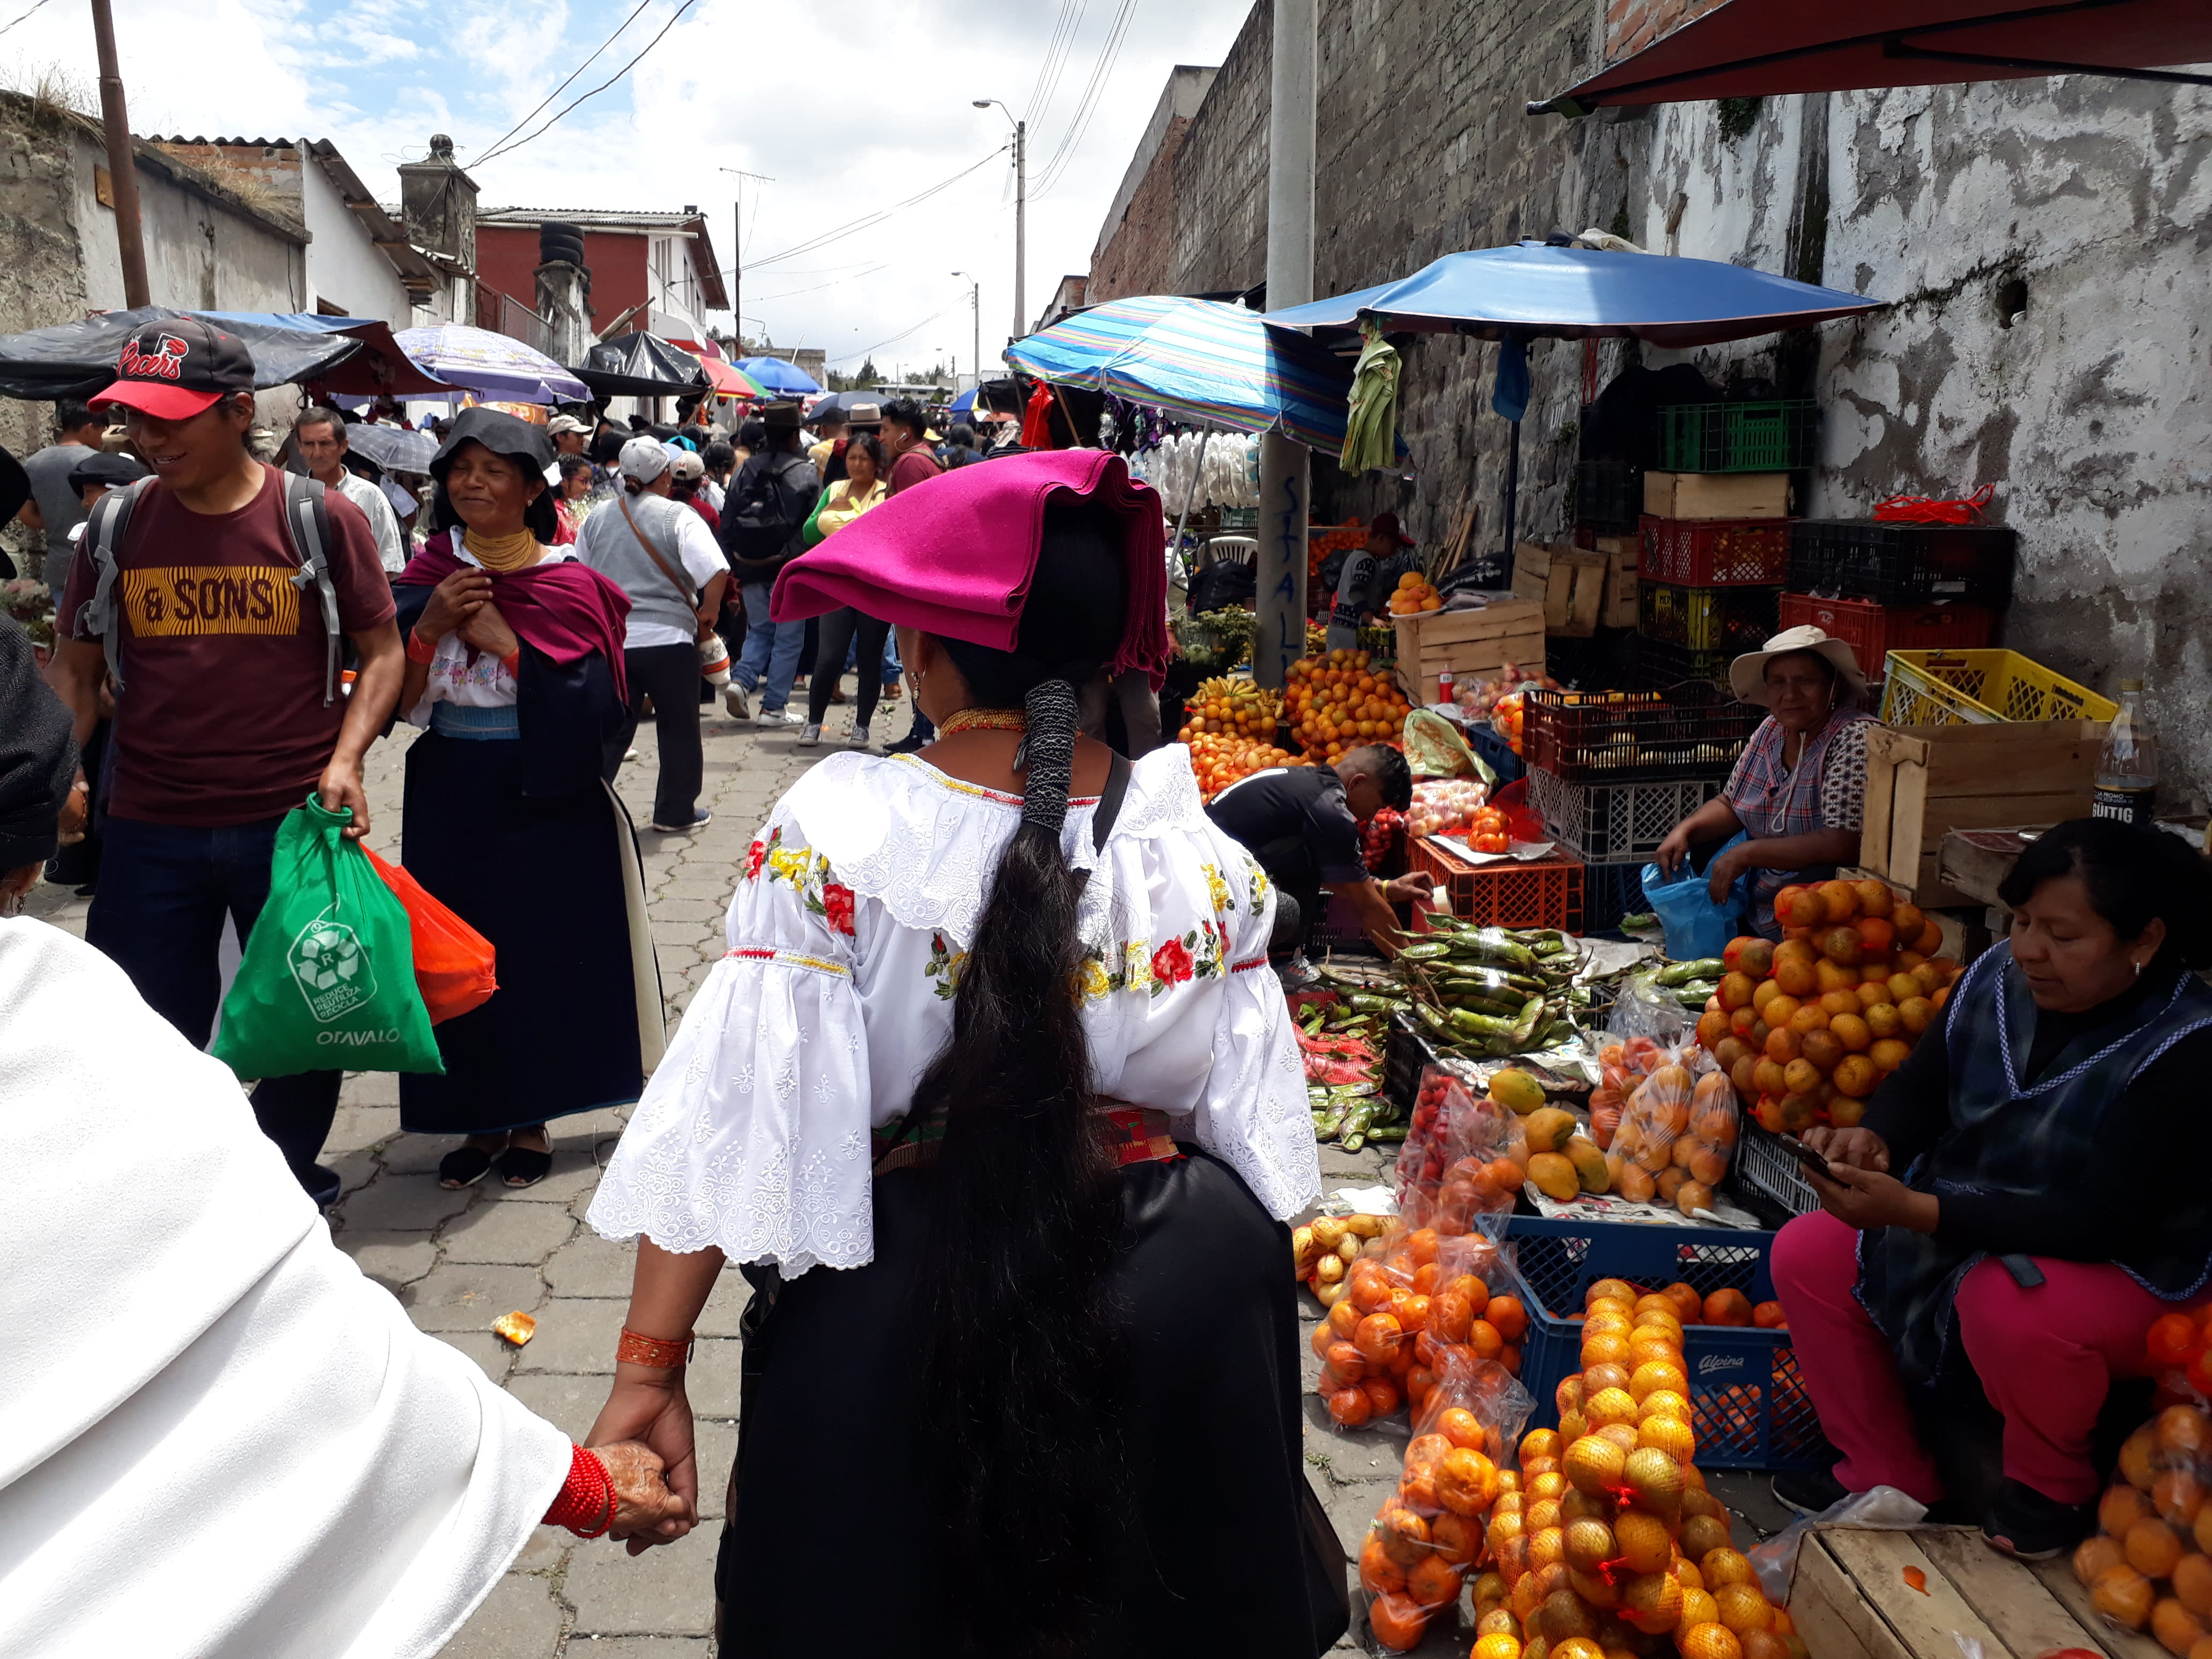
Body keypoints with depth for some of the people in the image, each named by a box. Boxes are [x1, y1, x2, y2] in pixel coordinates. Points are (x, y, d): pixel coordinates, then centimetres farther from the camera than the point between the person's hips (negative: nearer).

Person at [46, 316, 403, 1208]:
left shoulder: (319, 517, -4)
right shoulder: (118, 525, 3)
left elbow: (381, 651, 0)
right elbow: (74, 668, 11)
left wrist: (345, 759, -13)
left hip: (293, 824, -1)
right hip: (149, 832, 2)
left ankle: (286, 1185, 36)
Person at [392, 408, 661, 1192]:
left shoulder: (569, 585, -5)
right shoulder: (429, 577, 5)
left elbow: (590, 705, -13)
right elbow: (393, 698, 1)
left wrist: (504, 640, -17)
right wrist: (432, 625, -14)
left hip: (544, 801, -3)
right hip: (449, 800, 3)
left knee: (542, 950, 4)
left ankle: (531, 1119, 21)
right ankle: (481, 1119, 22)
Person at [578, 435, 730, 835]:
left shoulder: (596, 520, 5)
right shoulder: (678, 517, -9)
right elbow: (716, 572, -20)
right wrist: (709, 610, -3)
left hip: (612, 640, 4)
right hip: (669, 639, -4)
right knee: (679, 730, 10)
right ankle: (677, 813, 18)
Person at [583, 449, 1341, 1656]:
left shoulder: (833, 840, -19)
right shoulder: (1203, 857, -10)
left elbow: (732, 1117, -18)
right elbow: (1251, 1127, -3)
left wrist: (651, 1367, -8)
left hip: (894, 1308, -2)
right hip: (1168, 1316, 3)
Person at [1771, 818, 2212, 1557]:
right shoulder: (1997, 977, -8)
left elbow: (2100, 1222, -30)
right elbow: (1920, 1085, 6)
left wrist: (1913, 1210, -38)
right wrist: (1876, 1140, -20)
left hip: (2127, 1268, -6)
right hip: (1964, 1226, 6)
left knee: (2006, 1302, -37)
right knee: (1806, 1255, -9)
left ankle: (2050, 1486, -2)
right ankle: (1889, 1475, 8)